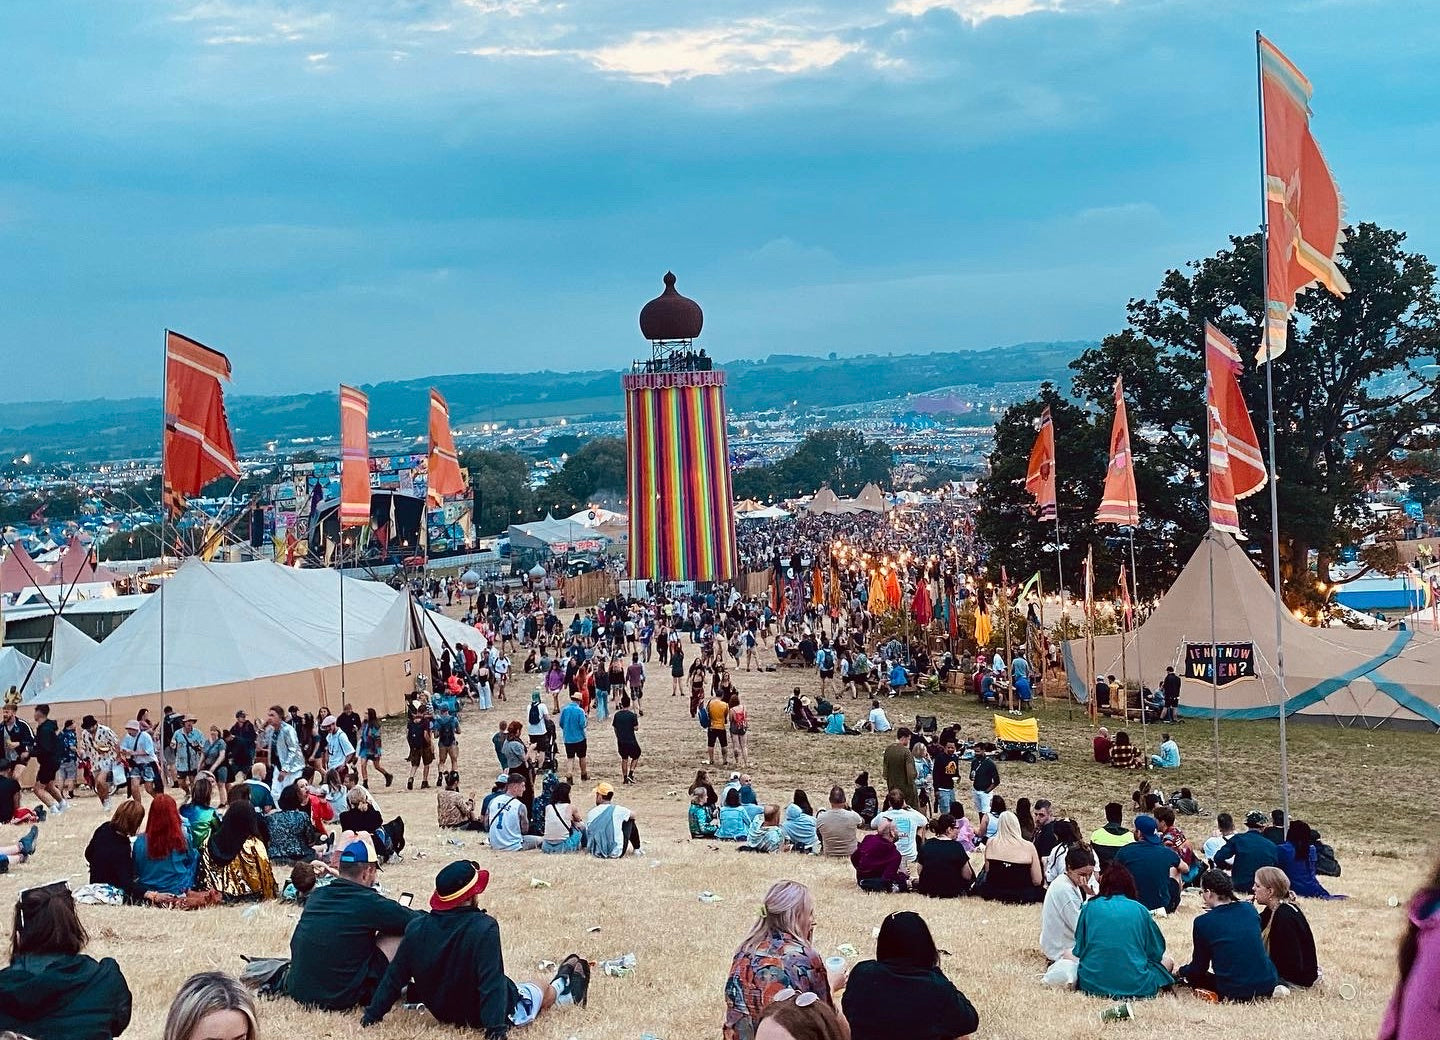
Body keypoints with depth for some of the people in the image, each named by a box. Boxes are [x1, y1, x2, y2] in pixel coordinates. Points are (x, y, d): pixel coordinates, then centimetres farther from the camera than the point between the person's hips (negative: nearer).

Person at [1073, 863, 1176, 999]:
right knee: (1167, 961, 26)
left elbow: (1078, 950, 7)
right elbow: (1156, 952, 8)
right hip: (1135, 985, 1)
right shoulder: (1139, 909, 1)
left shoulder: (1090, 907, 3)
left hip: (1093, 984, -1)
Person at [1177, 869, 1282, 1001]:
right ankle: (1274, 988, 8)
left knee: (1194, 977, 20)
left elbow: (1200, 967, 3)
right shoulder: (1249, 909, 4)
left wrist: (1180, 972, 26)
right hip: (1268, 985, 5)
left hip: (1234, 992, -5)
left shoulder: (1203, 922, -7)